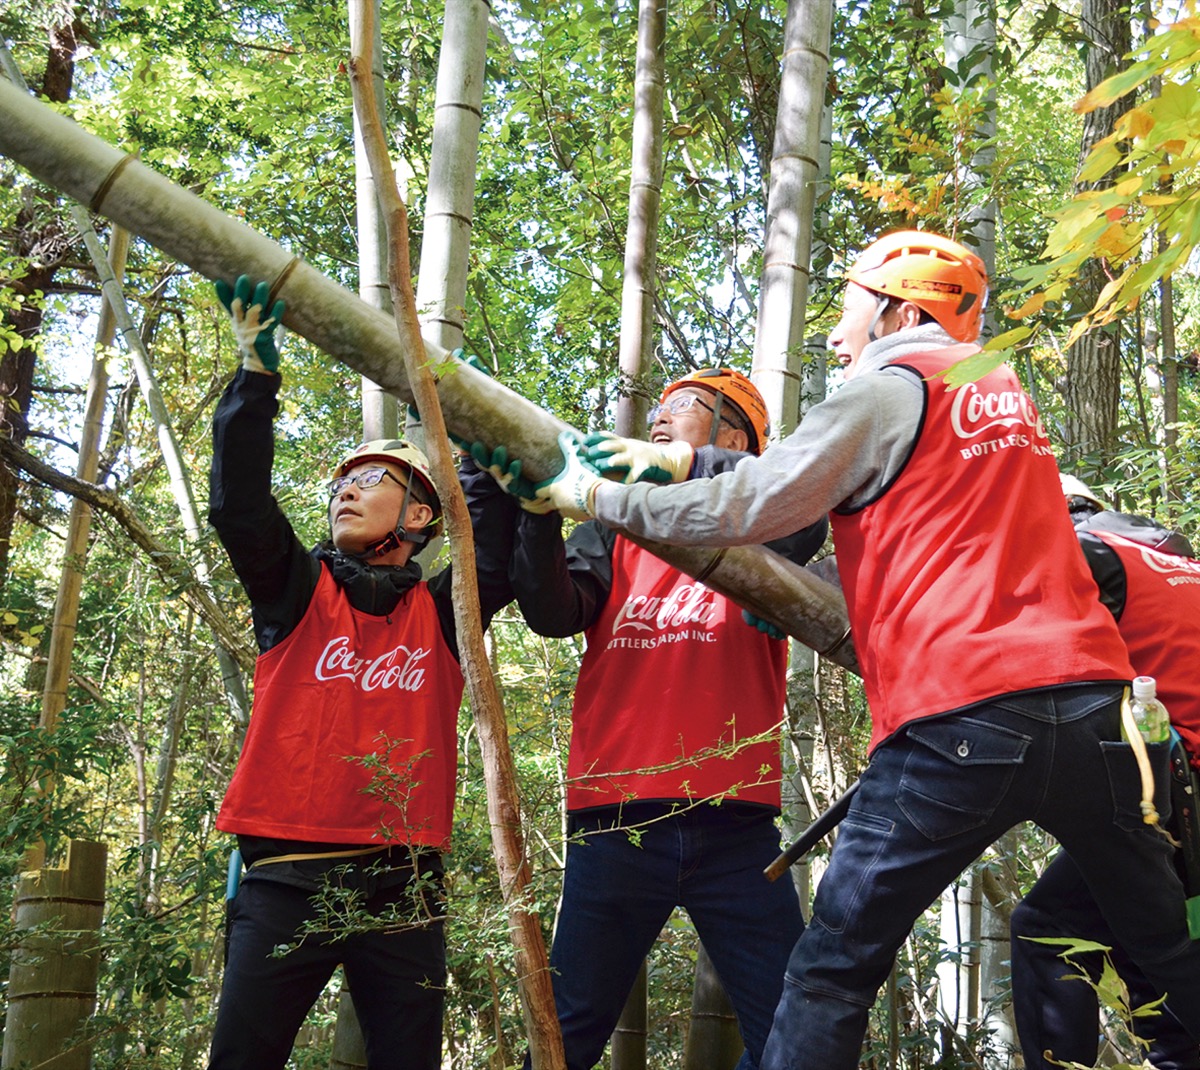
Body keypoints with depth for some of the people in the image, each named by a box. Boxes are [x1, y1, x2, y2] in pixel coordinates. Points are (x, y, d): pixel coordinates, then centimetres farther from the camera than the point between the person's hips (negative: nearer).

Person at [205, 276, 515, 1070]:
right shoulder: (296, 592, 9)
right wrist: (257, 370, -10)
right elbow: (238, 506, -4)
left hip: (403, 888, 1)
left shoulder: (441, 612, 11)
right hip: (287, 879, 0)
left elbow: (502, 548, -2)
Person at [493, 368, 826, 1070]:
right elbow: (555, 612, -1)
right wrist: (542, 507, -15)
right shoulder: (616, 525, 15)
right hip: (616, 818, 1)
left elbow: (808, 515, -15)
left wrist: (686, 466, -23)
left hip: (733, 821, -1)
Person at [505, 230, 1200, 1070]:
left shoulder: (890, 387, 1)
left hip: (959, 717, -7)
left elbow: (750, 509, -6)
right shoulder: (1006, 391, 23)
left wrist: (597, 498, 5)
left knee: (832, 970, 0)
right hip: (1090, 696, 7)